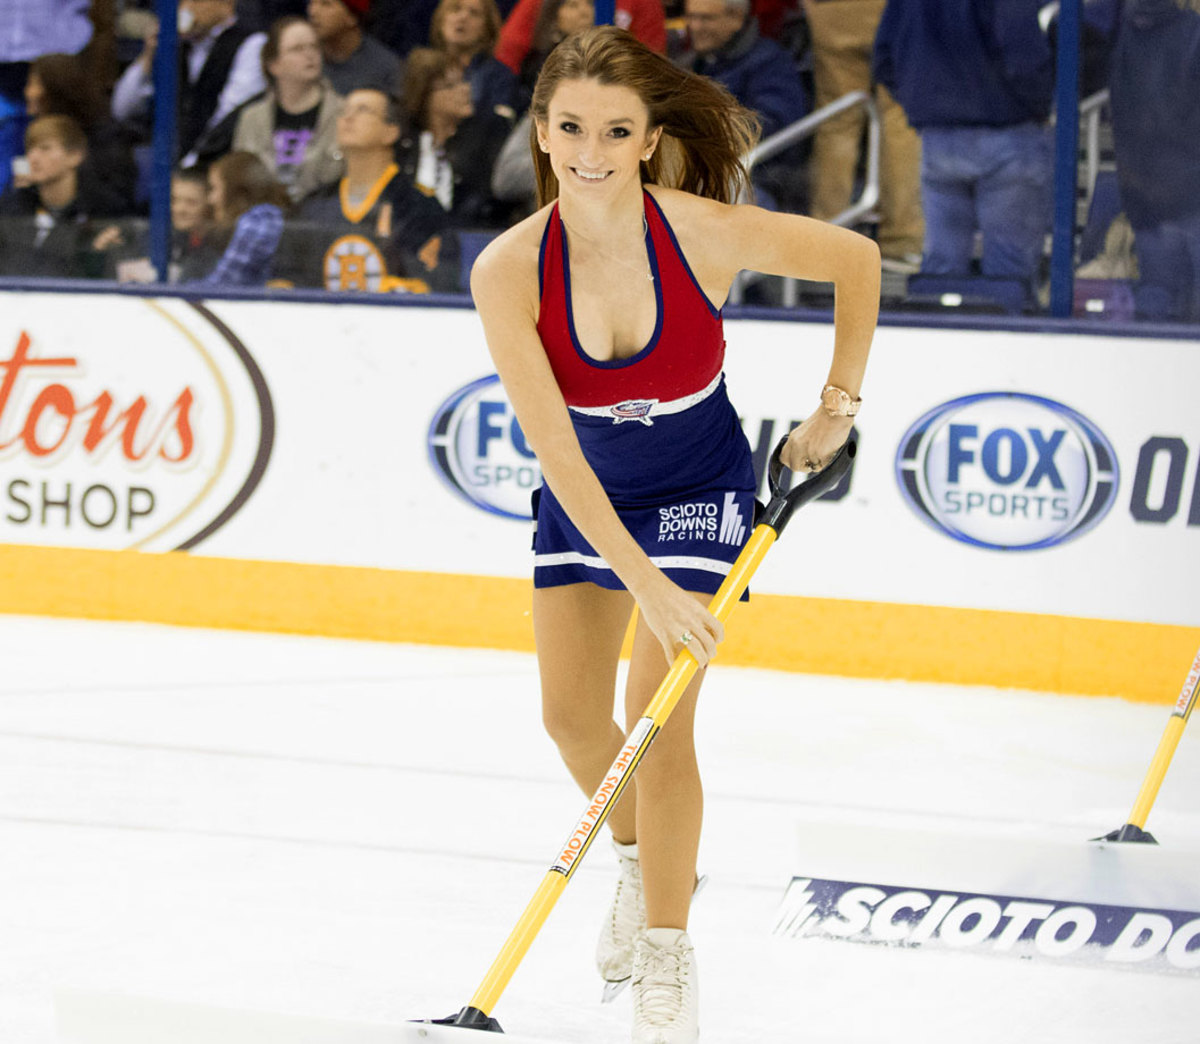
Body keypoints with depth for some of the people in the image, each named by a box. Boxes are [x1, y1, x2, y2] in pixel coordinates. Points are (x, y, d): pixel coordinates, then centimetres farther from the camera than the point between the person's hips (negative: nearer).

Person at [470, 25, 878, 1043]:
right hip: (584, 492, 3)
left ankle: (667, 958, 2)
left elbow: (857, 258, -9)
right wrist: (644, 583, -34)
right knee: (572, 713, 6)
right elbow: (555, 449, -29)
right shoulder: (509, 270, -26)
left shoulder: (707, 233, -28)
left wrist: (838, 407, -9)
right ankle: (642, 859, 38)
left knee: (658, 718, -12)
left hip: (698, 483, -2)